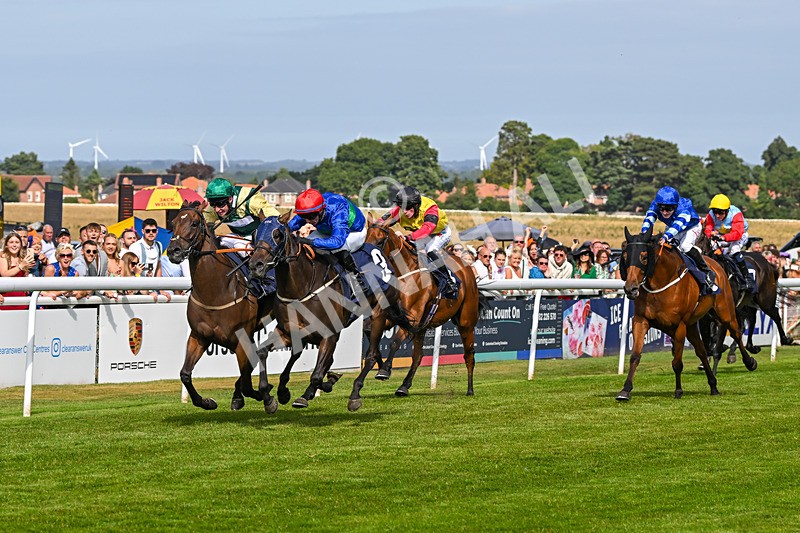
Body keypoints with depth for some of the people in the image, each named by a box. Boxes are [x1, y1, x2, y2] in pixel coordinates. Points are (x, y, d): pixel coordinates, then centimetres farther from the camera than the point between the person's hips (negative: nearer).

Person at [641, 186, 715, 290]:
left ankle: (707, 272, -20)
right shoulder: (655, 206, -29)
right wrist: (644, 234, -64)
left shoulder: (684, 207, -42)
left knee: (685, 245, -32)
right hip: (671, 228, 6)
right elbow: (648, 220, -42)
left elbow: (678, 224, -58)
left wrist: (666, 236, -76)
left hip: (692, 227, -6)